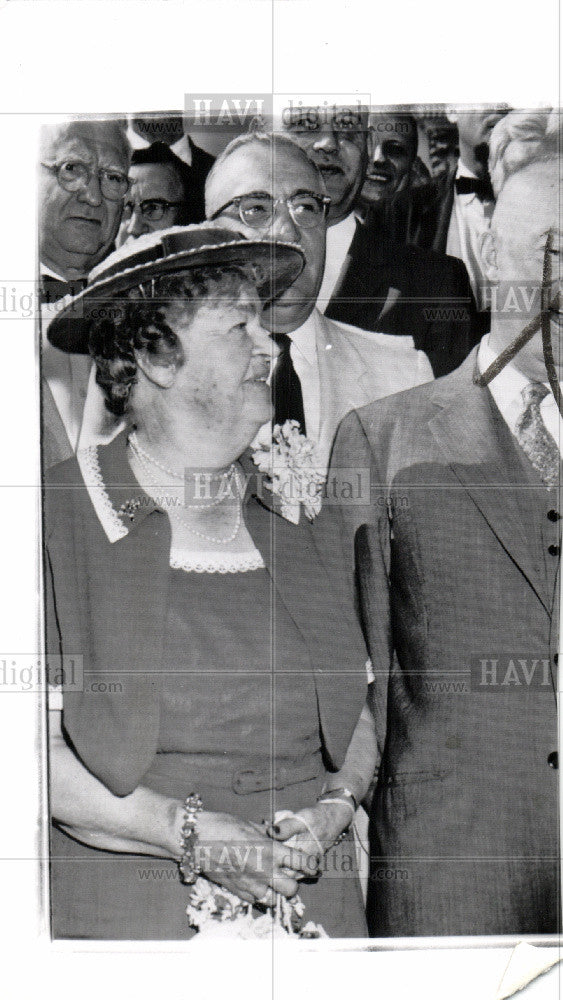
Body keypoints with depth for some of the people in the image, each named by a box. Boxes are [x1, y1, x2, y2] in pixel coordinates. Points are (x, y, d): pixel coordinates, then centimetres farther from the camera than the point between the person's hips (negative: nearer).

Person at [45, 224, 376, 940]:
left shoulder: (295, 512, 4)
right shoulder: (59, 518, -10)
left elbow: (359, 716, 8)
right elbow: (34, 751, -12)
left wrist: (333, 807, -9)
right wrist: (191, 834, -16)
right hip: (127, 910, -3)